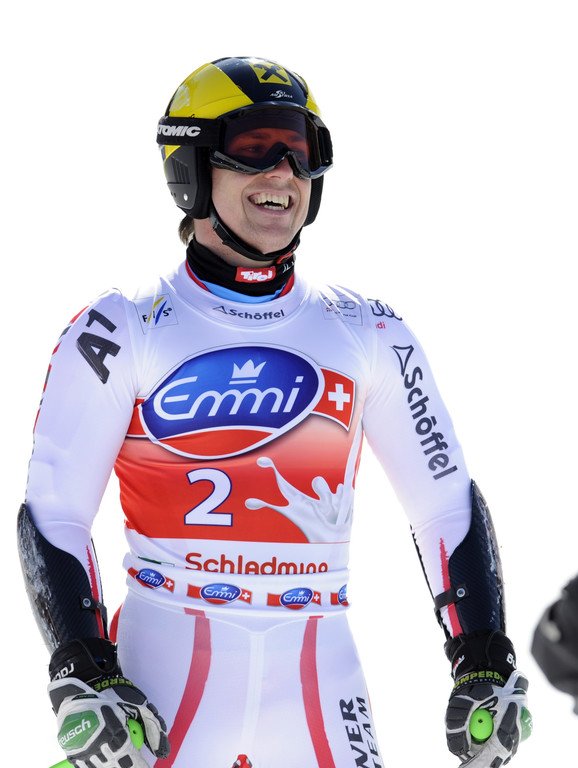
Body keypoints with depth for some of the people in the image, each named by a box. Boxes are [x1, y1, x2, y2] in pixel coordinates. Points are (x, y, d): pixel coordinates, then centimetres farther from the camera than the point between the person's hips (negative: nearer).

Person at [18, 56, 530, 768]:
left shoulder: (368, 335, 9)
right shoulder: (122, 335, 2)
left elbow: (446, 503, 12)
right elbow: (53, 513, 1)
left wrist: (485, 667, 5)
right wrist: (82, 680, -9)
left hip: (317, 662, 2)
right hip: (166, 659, -2)